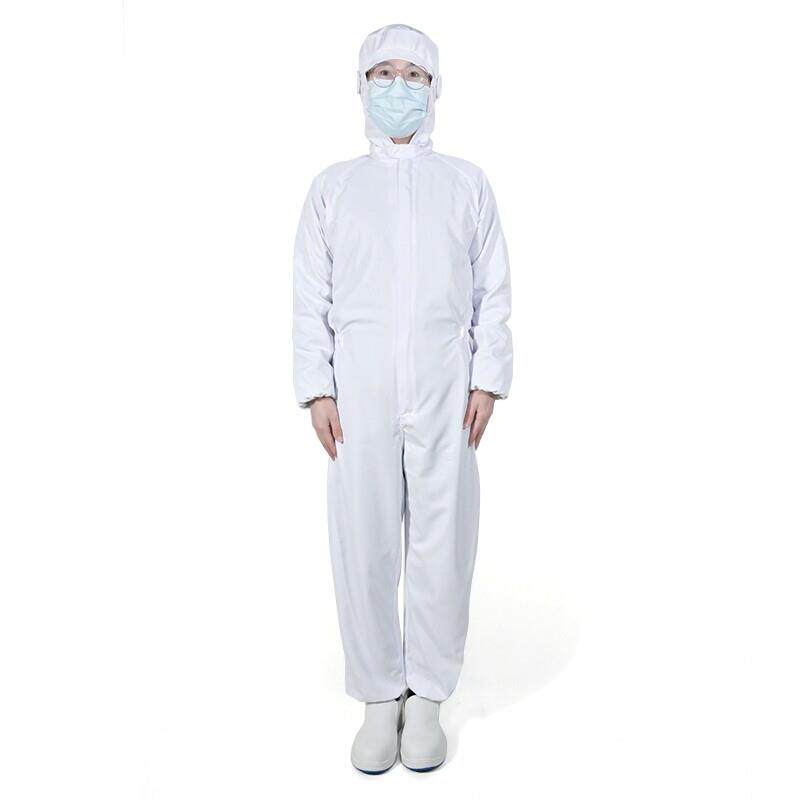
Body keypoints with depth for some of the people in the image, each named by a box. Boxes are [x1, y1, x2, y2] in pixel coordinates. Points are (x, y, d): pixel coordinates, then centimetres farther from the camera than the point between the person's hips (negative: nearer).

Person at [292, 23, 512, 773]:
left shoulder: (467, 183, 12)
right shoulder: (333, 185, 12)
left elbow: (494, 293, 8)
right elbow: (311, 297, 6)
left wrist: (487, 381, -2)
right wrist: (317, 389, -2)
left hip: (444, 389, 0)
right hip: (359, 388, 1)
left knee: (442, 540, 0)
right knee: (363, 543, 1)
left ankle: (427, 698, 17)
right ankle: (379, 700, 17)